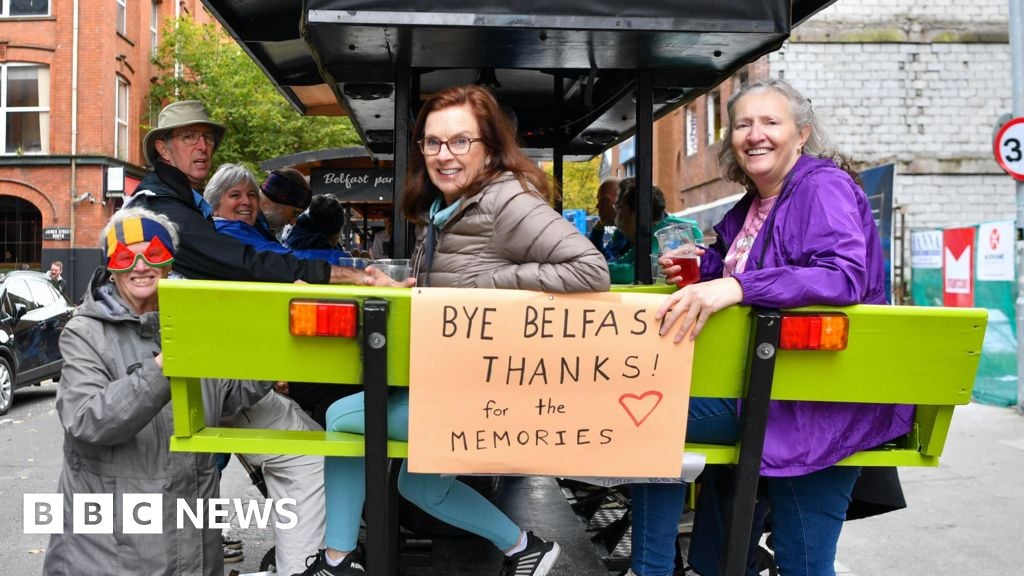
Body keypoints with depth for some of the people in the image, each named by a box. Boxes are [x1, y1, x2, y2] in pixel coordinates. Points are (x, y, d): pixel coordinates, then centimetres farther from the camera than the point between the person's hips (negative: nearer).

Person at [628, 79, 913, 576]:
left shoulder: (824, 186, -10)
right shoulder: (751, 206, 15)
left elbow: (844, 275, -27)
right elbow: (731, 276, 29)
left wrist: (735, 286, -38)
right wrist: (697, 270, 6)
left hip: (827, 401, -8)